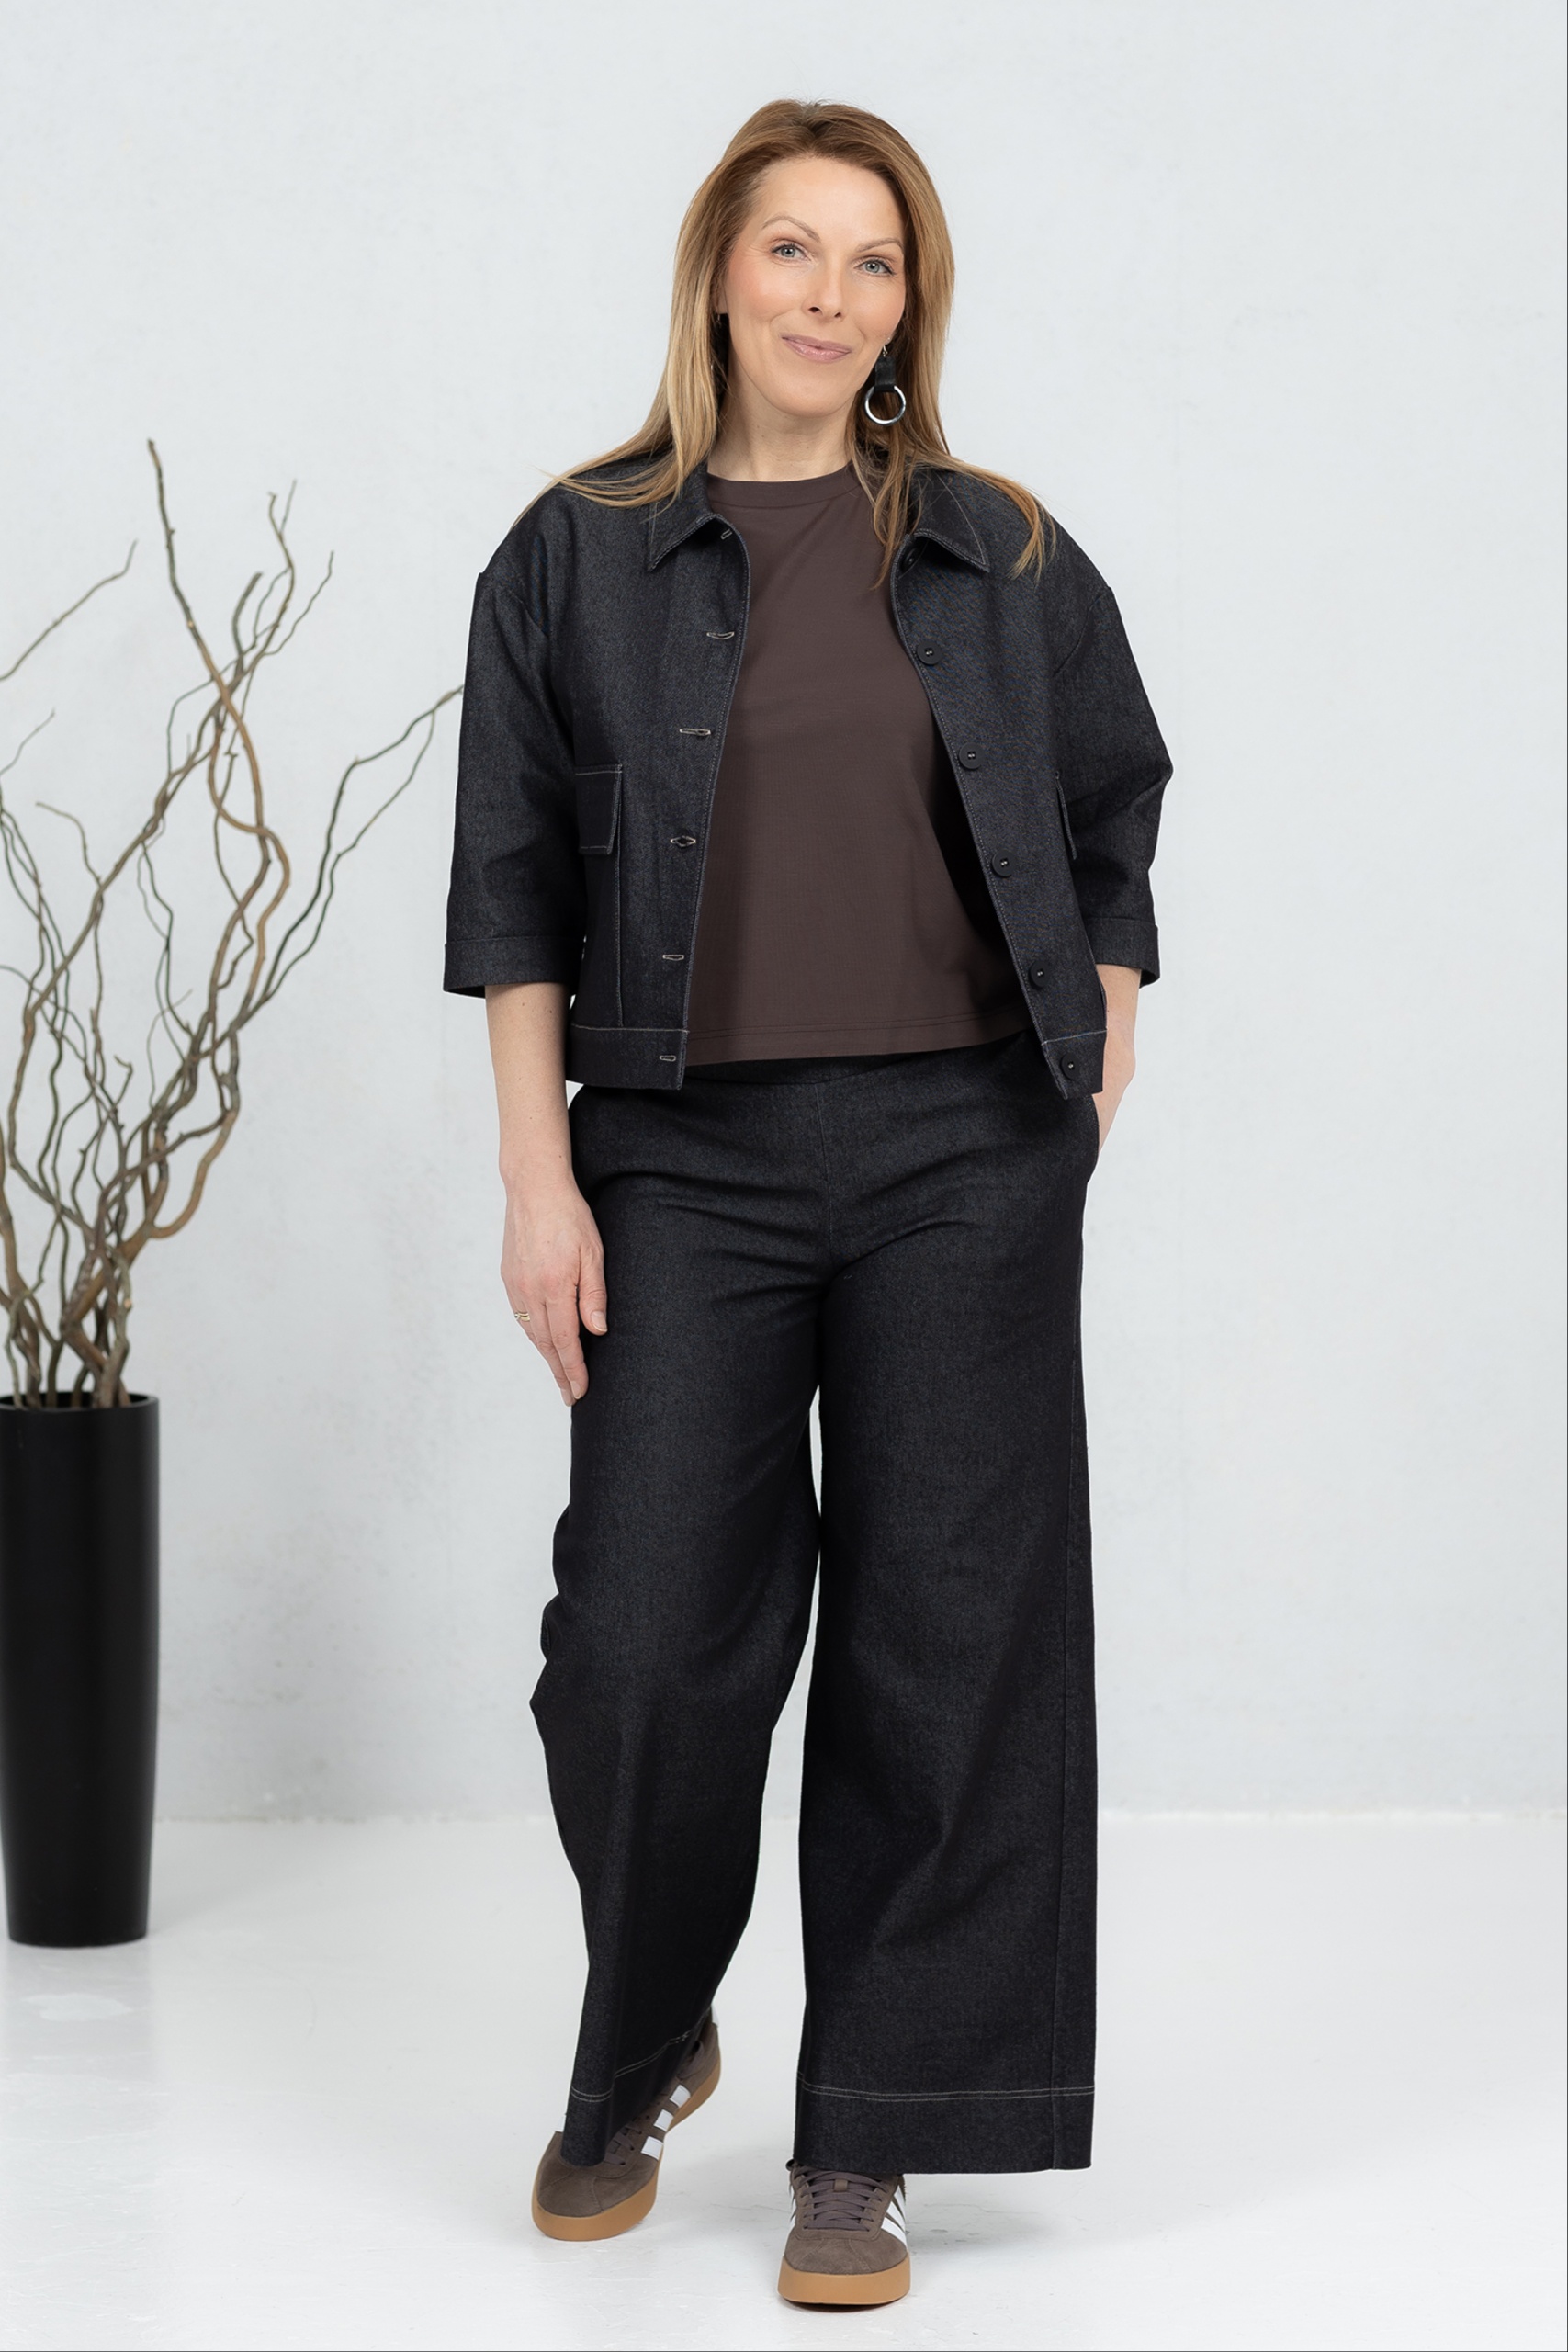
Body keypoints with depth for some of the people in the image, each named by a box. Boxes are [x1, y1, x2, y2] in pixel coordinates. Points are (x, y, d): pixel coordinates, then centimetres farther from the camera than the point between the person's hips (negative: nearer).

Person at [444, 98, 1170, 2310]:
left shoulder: (1004, 558, 8)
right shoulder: (579, 557, 4)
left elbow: (1109, 833, 15)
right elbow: (514, 888, 3)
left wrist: (1096, 1096, 6)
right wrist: (540, 1181, -3)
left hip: (967, 1155, 1)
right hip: (691, 1156, -1)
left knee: (942, 1642, 0)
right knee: (646, 1641, -2)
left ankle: (864, 2147, 11)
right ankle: (641, 2058, 27)